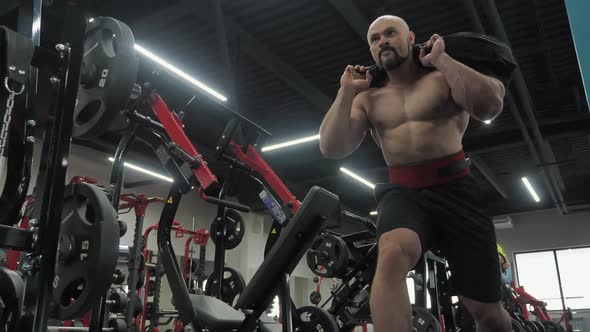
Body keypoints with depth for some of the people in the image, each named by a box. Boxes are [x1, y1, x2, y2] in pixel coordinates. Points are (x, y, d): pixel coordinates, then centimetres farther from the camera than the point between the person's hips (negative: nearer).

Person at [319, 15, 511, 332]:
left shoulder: (444, 77, 4)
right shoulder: (367, 99, 11)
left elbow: (490, 106, -16)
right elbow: (331, 149, 0)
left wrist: (440, 59, -11)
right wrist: (346, 92, -3)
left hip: (454, 190, 0)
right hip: (403, 193, 1)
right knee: (391, 255, -36)